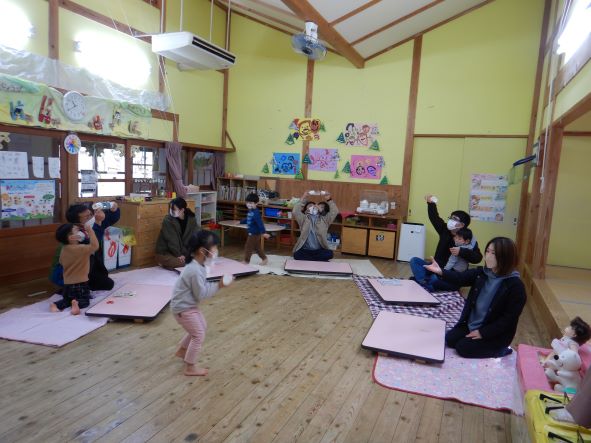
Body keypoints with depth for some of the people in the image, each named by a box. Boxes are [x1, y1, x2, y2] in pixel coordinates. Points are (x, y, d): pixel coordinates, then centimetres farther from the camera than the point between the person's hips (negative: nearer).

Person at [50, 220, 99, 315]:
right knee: (85, 301, 7)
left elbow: (61, 262, 21)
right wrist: (90, 230, -28)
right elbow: (95, 246, -31)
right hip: (81, 283, -6)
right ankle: (77, 304, -23)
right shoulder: (81, 248, -19)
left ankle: (57, 305, -5)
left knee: (66, 300, 23)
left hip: (67, 283, 6)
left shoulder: (64, 249, 4)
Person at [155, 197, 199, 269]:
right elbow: (172, 241, -16)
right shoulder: (167, 220, -15)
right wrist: (179, 255, -17)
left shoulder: (191, 219, -6)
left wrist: (184, 254, -18)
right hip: (165, 253, -6)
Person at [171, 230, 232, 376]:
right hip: (183, 308, -10)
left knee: (201, 327, 25)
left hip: (189, 305, 10)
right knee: (199, 335, -2)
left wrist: (216, 284, -6)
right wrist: (218, 286, -20)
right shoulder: (195, 270, -31)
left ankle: (181, 350, 43)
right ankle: (190, 367, 13)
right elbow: (201, 294, -25)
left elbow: (201, 287, 8)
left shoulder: (197, 265, 0)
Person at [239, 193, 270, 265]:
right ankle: (264, 258, 29)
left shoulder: (255, 213, -24)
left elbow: (260, 223, -31)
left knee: (248, 247, 2)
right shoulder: (250, 211, 5)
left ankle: (246, 261, 15)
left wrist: (263, 232, -37)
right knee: (257, 247, 18)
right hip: (252, 233, 9)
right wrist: (241, 222, 38)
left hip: (254, 233, -9)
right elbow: (247, 220, 23)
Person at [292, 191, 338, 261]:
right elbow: (295, 212, -9)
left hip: (319, 250, 1)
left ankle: (307, 260, -10)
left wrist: (329, 200, -10)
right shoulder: (304, 219, 7)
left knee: (329, 254, -29)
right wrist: (303, 198, -11)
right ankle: (319, 260, -14)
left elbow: (334, 212, -1)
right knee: (297, 255, -32)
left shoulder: (324, 220, 11)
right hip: (305, 250, -1)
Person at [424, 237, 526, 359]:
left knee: (463, 348, -13)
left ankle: (498, 349, 7)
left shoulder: (515, 286, -19)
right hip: (471, 325, 6)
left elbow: (509, 318, -19)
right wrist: (440, 272, -33)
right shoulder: (481, 273, -3)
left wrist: (483, 332, -20)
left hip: (494, 334, -6)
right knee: (449, 340, -2)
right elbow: (459, 278, -13)